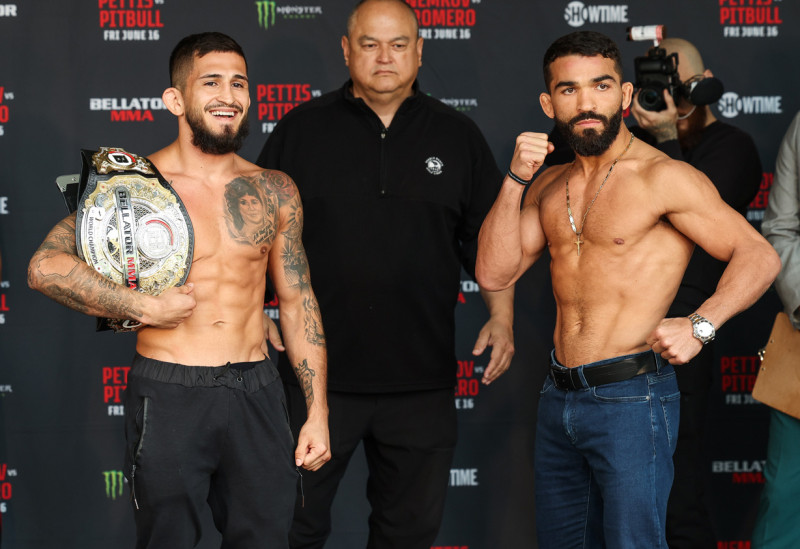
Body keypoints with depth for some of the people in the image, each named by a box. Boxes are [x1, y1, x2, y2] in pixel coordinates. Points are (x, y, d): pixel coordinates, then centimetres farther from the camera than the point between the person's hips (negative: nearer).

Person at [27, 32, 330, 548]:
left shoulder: (275, 191, 7)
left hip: (256, 394, 3)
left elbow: (298, 302, 12)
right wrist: (145, 308, -14)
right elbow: (46, 267, -13)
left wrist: (317, 413, 8)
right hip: (169, 396, -3)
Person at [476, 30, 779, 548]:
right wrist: (516, 180, -5)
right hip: (558, 398, 7)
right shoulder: (551, 184, 12)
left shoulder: (664, 177, -9)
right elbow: (494, 274, 4)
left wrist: (699, 326, -24)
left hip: (631, 400, -7)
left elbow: (759, 256, -11)